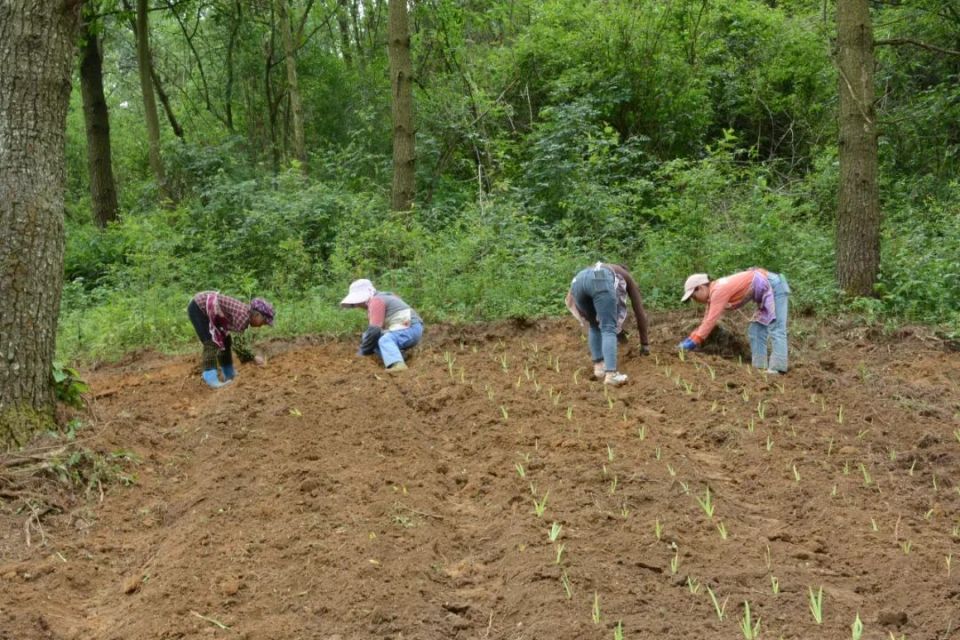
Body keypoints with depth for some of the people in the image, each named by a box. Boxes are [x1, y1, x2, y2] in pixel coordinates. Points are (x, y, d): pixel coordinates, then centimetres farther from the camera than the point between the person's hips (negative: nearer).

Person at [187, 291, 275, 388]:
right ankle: (210, 378, -24)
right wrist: (253, 357, -21)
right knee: (212, 343, -19)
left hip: (206, 309, 10)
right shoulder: (243, 316, -26)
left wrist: (249, 357, 14)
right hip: (198, 308, -10)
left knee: (225, 340, 12)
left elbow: (237, 341, 12)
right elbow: (236, 343, -28)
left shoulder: (245, 315, 2)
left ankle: (229, 375, 24)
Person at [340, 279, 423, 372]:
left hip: (411, 328, -11)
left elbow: (373, 329, -16)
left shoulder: (376, 301, -10)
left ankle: (397, 364, -52)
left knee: (385, 340, -31)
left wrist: (362, 352, -8)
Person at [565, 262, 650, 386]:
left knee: (594, 325, 26)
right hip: (601, 281, -4)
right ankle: (611, 374, -16)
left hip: (578, 281, 4)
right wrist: (645, 343, 45)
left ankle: (599, 366, 17)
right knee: (609, 329, 0)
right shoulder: (627, 277, 40)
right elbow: (639, 311, 39)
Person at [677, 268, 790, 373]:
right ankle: (759, 367, 7)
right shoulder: (713, 293, 10)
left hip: (773, 285, -10)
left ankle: (777, 369, -19)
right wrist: (690, 339, 12)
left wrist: (693, 343, -17)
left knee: (776, 329, -14)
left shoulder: (719, 291, -19)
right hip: (768, 288, 10)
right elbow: (707, 320, 15)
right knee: (756, 330, 9)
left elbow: (711, 321, -21)